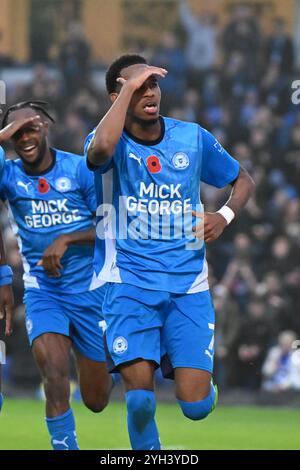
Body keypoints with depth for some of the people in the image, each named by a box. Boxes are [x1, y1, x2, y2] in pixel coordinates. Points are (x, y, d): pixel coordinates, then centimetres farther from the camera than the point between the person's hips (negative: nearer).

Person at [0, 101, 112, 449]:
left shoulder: (80, 169, -5)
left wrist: (67, 240, -18)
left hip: (90, 290, 0)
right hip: (42, 291, 0)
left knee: (96, 400, 10)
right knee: (55, 376, -26)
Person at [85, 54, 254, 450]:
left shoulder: (193, 138, 4)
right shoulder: (111, 141, -5)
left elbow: (243, 180, 20)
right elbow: (101, 149, -32)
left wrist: (225, 216, 0)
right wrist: (128, 88, -21)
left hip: (189, 285, 2)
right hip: (130, 283, -2)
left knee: (196, 406, -7)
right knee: (140, 395, -19)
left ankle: (186, 368, 30)